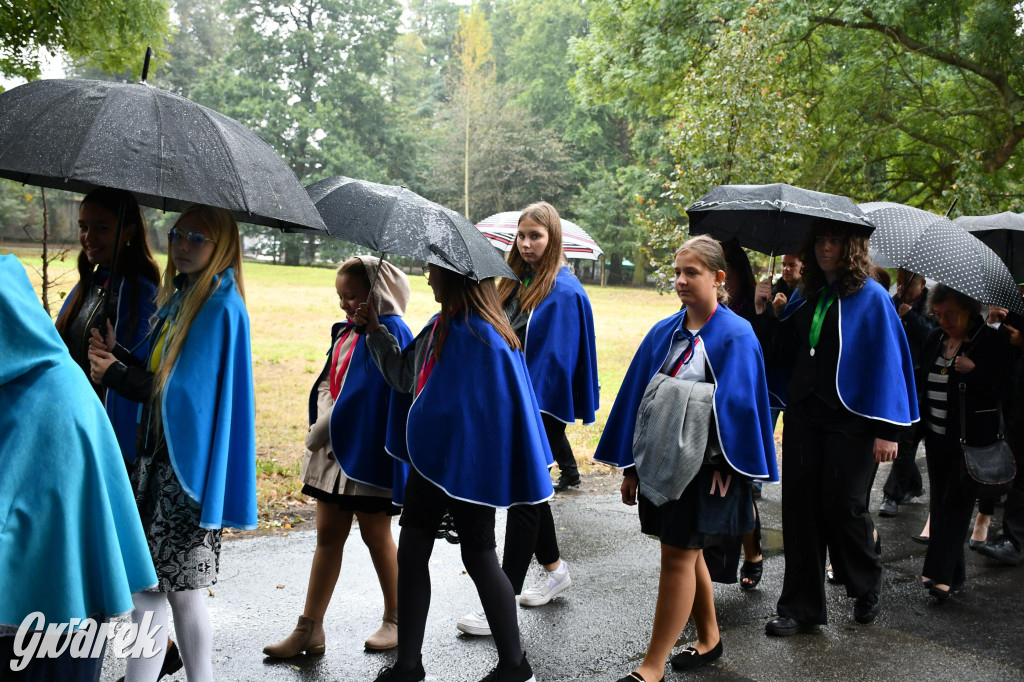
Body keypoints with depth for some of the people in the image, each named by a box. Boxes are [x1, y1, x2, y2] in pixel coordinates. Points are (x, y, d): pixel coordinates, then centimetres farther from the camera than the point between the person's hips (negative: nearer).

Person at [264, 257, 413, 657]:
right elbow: (326, 383, 12)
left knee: (376, 535, 6)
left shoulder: (390, 332, -14)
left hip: (369, 452, -8)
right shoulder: (344, 333, 12)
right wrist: (323, 425, -5)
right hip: (333, 448, 8)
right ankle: (310, 629, 19)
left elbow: (370, 394, -21)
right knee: (328, 535, 11)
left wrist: (329, 427, -15)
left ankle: (396, 620, 25)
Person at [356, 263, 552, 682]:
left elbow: (494, 411, -20)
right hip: (431, 459, 9)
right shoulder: (438, 327, 5)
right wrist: (376, 330, 14)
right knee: (411, 553, 11)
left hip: (466, 466, -8)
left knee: (478, 557, 5)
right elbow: (404, 375, 19)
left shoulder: (482, 337, -20)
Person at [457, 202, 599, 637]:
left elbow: (555, 359, -18)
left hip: (542, 409, -8)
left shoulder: (564, 291, -14)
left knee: (524, 497, -4)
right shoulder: (516, 283, 10)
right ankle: (554, 569, 37)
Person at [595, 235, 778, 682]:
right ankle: (709, 638, 36)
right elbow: (637, 397, 8)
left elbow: (738, 406, -9)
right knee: (686, 553, 16)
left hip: (705, 465, -5)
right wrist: (631, 467, 6)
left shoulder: (735, 337, -8)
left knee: (678, 557, -1)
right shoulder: (664, 333, 7)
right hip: (661, 459, 6)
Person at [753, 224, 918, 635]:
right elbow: (782, 351, 14)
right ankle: (802, 608, 15)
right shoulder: (805, 296, 11)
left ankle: (868, 588, 30)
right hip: (803, 416, 5)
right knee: (800, 508, 5)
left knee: (842, 506, 0)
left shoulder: (870, 297, -5)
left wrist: (887, 429, -13)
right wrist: (765, 314, -2)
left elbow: (888, 362, -8)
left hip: (850, 423, -5)